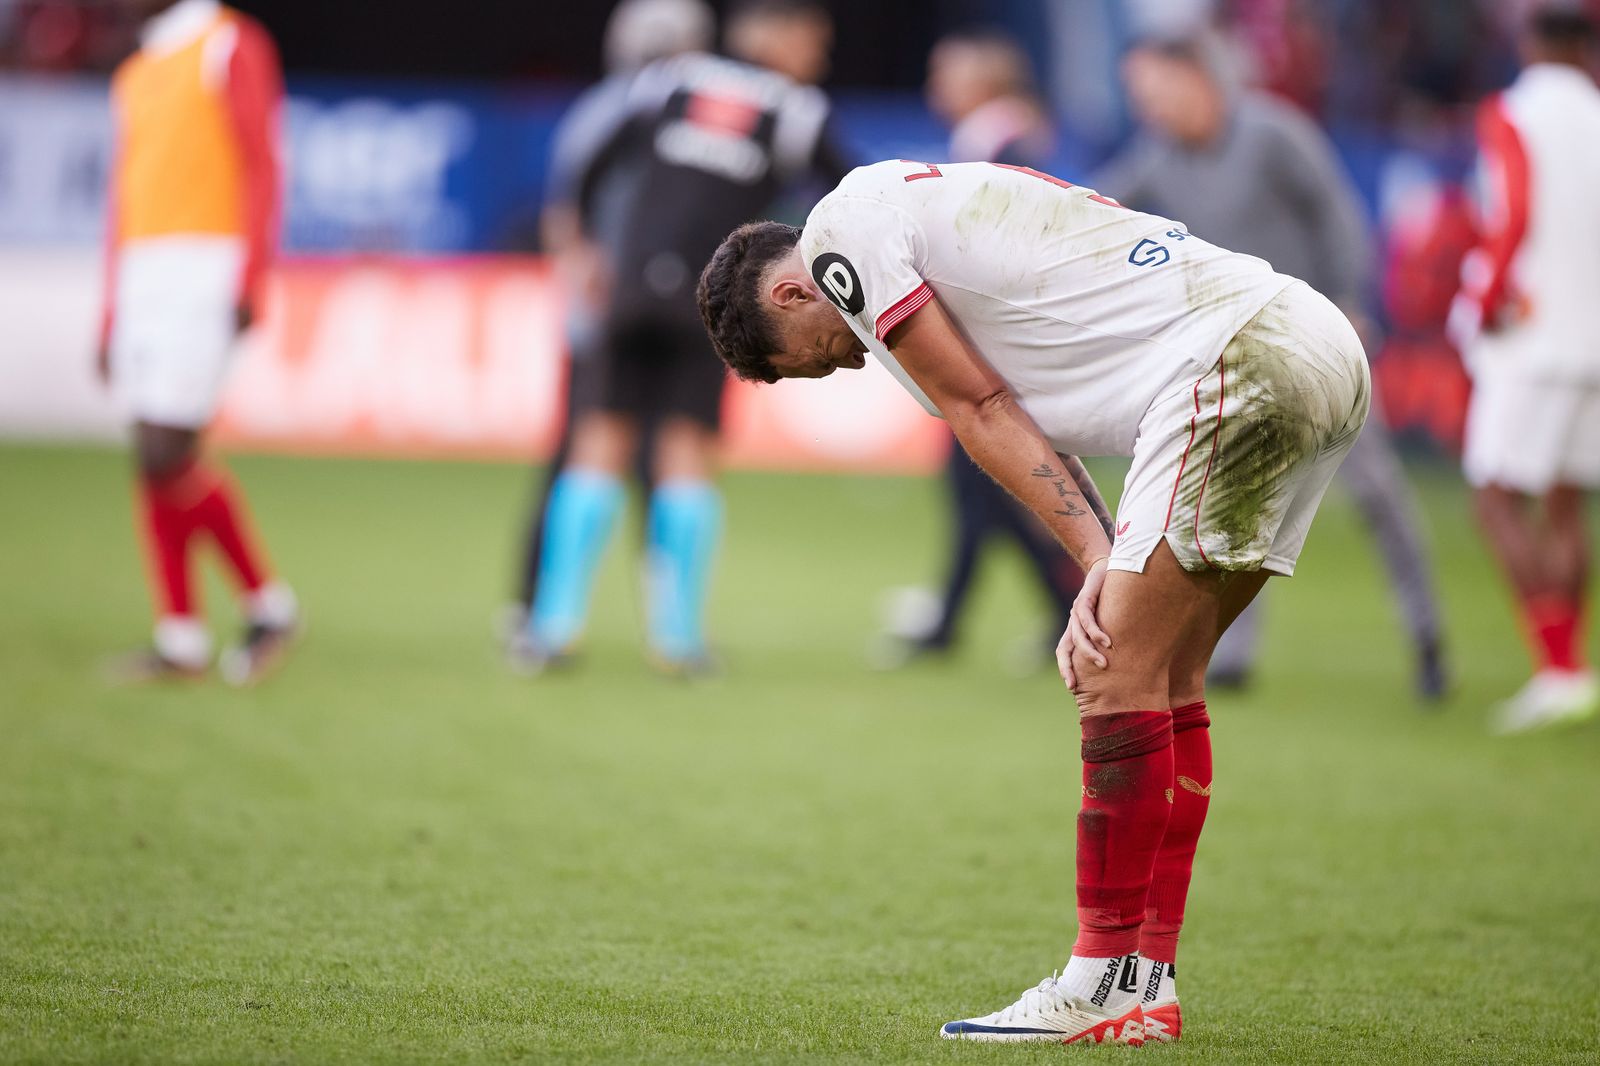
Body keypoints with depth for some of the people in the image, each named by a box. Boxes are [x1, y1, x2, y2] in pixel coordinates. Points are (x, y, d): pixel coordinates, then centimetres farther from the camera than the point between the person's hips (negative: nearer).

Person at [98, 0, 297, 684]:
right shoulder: (136, 76, 20)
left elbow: (262, 168, -10)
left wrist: (250, 286, -19)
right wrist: (111, 319, 19)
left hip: (204, 281, -8)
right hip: (143, 281, 8)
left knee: (166, 456, -14)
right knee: (156, 459, 3)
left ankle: (267, 604, 0)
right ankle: (181, 640, 6)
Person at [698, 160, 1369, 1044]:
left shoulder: (842, 227, 2)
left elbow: (980, 413, -2)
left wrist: (1100, 561, -1)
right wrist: (1109, 579, 4)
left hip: (1239, 360, -10)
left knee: (1120, 680, -7)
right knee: (1166, 680, 13)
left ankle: (1107, 986, -3)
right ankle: (1147, 984, 15)